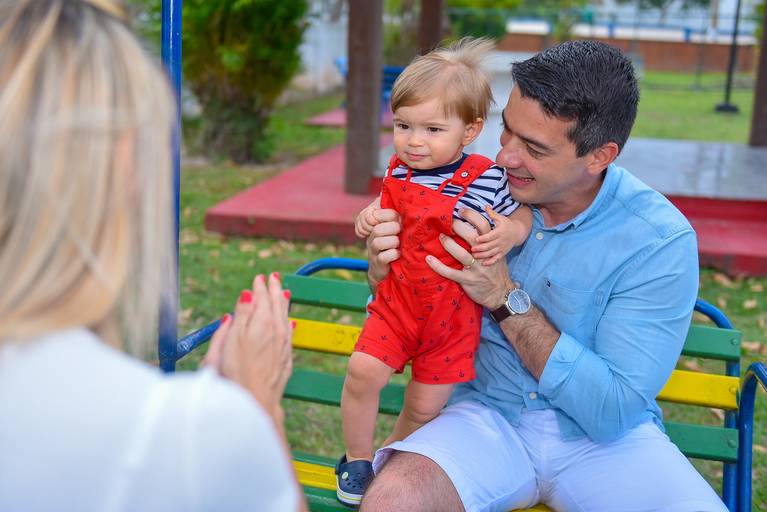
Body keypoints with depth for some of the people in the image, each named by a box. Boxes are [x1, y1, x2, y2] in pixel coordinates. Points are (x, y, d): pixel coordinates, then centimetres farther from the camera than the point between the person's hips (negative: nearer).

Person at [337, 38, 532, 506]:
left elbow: (523, 215, -2)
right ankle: (358, 458, 11)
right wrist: (372, 217, -2)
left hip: (454, 314, -3)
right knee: (363, 372, -14)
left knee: (425, 407, 6)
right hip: (397, 300, 3)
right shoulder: (399, 171, -1)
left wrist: (508, 234, -24)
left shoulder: (487, 178, -16)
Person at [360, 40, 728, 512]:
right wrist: (384, 272, -17)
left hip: (608, 438, 0)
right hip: (489, 416, 1)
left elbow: (613, 411, -18)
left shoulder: (661, 241, -15)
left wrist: (506, 298, -24)